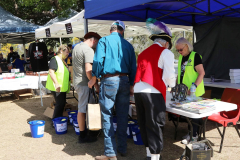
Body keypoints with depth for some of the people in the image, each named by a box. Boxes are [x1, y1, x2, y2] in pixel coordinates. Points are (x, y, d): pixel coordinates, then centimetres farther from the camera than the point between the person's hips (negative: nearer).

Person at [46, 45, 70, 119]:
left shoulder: (63, 61, 17)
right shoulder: (54, 59, -13)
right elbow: (51, 72, -22)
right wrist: (56, 84, -28)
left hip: (62, 87, 10)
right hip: (57, 87, -10)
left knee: (62, 103, 14)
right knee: (60, 103, -8)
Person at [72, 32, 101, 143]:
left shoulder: (76, 47, 15)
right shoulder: (88, 50, -16)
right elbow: (88, 71, -24)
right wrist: (96, 85, -18)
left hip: (77, 81, 10)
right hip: (84, 83, -10)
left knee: (82, 108, 17)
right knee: (83, 109, -3)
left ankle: (83, 131, 29)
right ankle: (83, 136, 6)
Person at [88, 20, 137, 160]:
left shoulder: (104, 40, 1)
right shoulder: (128, 45, 12)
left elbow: (98, 60, -11)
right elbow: (133, 67, 9)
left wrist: (94, 78, -1)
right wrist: (132, 85, 15)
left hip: (109, 80, -4)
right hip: (125, 80, 4)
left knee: (107, 116, 1)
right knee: (123, 116, 12)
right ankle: (122, 148, 22)